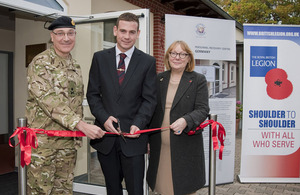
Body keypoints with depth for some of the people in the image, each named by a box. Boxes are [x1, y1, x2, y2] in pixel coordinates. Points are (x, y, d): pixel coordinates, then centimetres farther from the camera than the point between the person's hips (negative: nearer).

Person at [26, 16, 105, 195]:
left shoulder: (75, 66, 11)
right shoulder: (40, 63, -11)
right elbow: (49, 100, -22)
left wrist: (78, 134, 15)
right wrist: (83, 126, -29)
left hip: (69, 141, 6)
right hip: (43, 140, -6)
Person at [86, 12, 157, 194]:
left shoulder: (148, 62, 0)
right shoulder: (100, 58, 5)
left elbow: (150, 99, -2)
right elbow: (92, 94, 5)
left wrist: (138, 124, -17)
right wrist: (104, 118, -11)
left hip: (132, 135, -2)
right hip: (106, 135, 2)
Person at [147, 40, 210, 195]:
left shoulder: (198, 80, 1)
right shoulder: (158, 79, 10)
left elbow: (202, 109, -7)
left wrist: (185, 121, -27)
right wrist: (148, 139, 12)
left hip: (185, 147, -3)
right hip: (159, 147, 3)